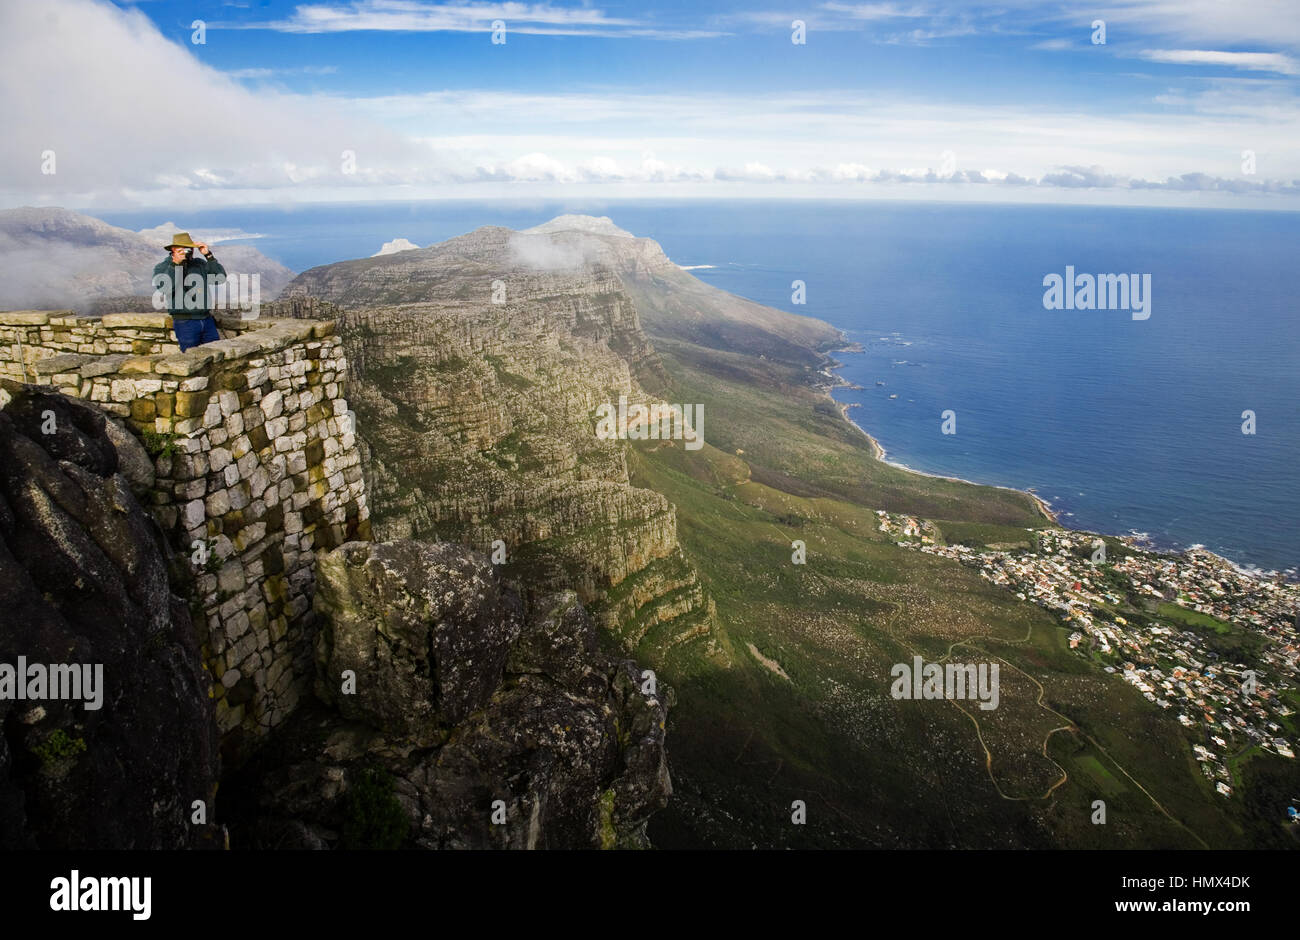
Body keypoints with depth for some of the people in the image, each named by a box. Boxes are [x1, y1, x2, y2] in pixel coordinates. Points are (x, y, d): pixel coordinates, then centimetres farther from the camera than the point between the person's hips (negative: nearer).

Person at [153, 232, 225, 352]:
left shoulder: (200, 263, 13)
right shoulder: (162, 268, 2)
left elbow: (220, 278, 2)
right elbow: (162, 289, -15)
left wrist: (209, 255, -5)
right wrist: (175, 265, -19)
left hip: (207, 320, 4)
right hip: (185, 323, -4)